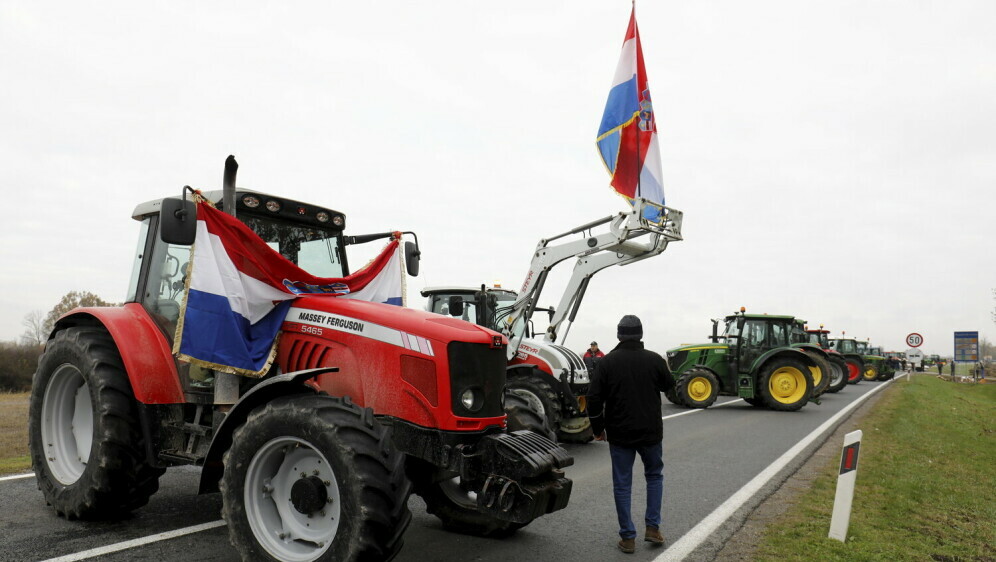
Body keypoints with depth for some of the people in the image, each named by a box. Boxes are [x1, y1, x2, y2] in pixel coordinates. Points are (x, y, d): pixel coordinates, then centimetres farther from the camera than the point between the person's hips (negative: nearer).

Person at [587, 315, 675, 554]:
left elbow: (594, 398, -8)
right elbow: (670, 386, 12)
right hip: (651, 431, 1)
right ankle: (653, 527, 19)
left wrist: (598, 428, 5)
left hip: (619, 433, -1)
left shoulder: (606, 362, -7)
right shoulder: (655, 360, -6)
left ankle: (628, 537, 12)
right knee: (654, 476, 22)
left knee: (622, 484, 8)